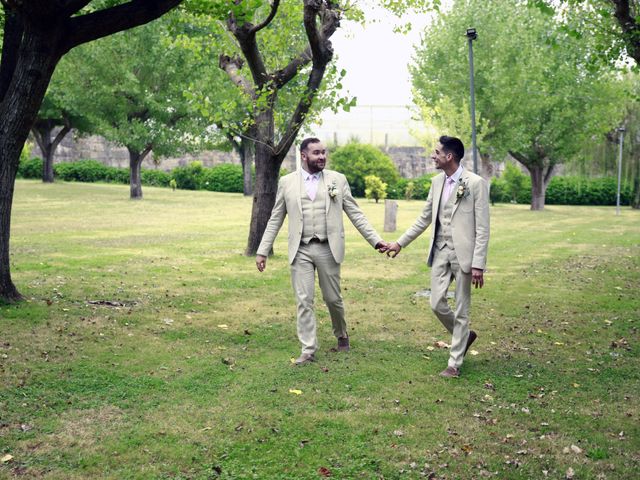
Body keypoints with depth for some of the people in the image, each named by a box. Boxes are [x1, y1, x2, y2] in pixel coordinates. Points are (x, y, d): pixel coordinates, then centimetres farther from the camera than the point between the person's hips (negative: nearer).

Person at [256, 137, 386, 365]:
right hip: (300, 251, 0)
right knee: (304, 301, -1)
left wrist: (375, 240, -2)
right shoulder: (287, 182, 4)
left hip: (328, 249, 0)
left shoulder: (338, 180, 3)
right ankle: (308, 350, 7)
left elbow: (355, 214, 5)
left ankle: (341, 335, 36)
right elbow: (275, 219, 8)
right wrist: (262, 251, 5)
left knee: (333, 298, 9)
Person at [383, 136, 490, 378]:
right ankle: (464, 335, 32)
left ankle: (454, 363, 13)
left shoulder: (476, 183, -10)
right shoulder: (437, 182, 9)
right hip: (440, 251, 6)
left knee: (461, 310, 3)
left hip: (463, 253, -6)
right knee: (437, 304, 5)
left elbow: (482, 228, -11)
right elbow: (424, 219, 18)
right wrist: (400, 243, 15)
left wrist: (478, 264, -16)